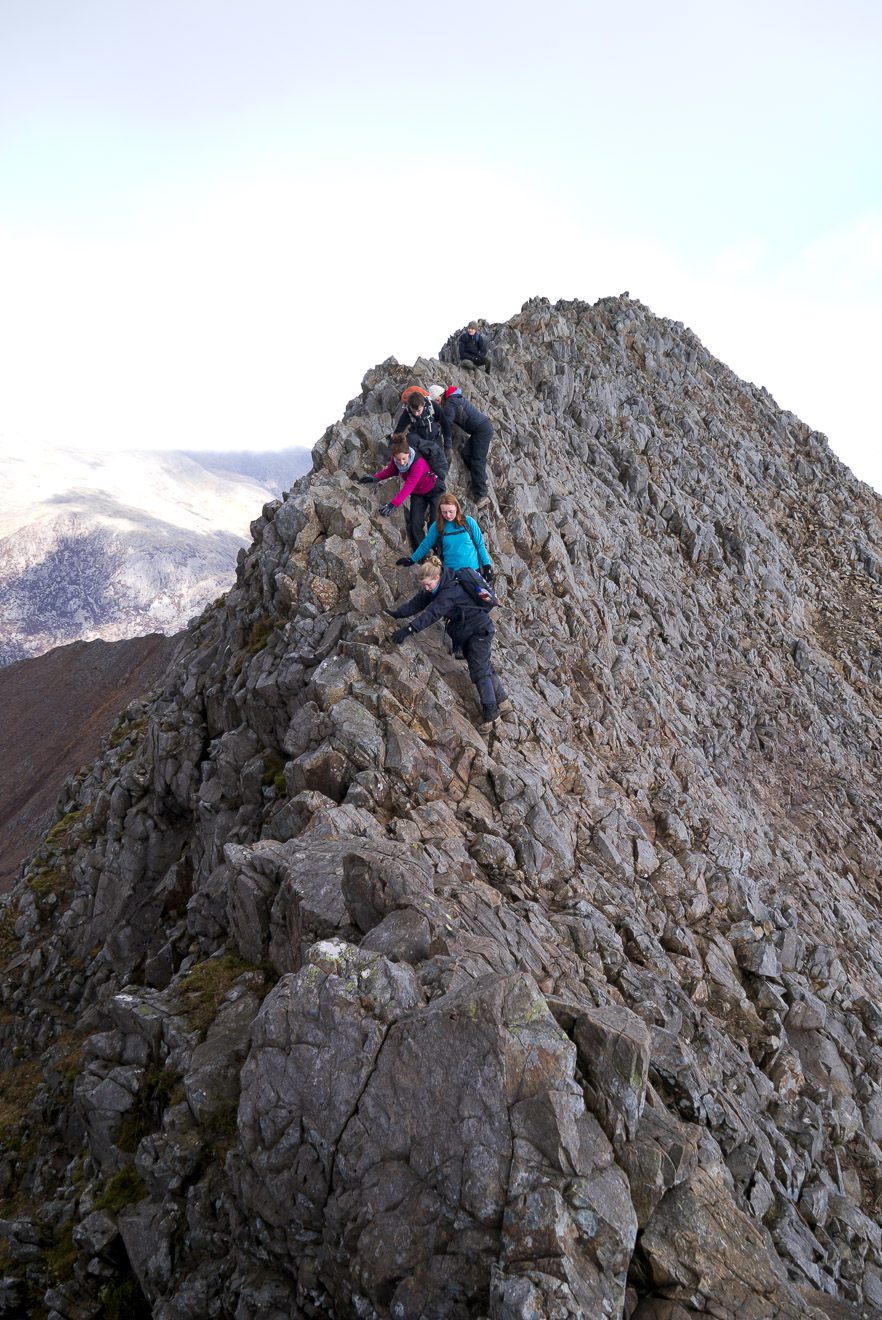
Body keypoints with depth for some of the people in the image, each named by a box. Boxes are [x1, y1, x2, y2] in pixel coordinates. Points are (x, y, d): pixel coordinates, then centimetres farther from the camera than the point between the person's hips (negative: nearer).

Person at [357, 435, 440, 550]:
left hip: (434, 490, -6)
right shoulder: (395, 460, -17)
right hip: (418, 493, 6)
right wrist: (376, 477, -10)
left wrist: (393, 504, -51)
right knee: (414, 524, -5)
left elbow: (408, 486, -43)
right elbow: (391, 470, 8)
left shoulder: (418, 462, -37)